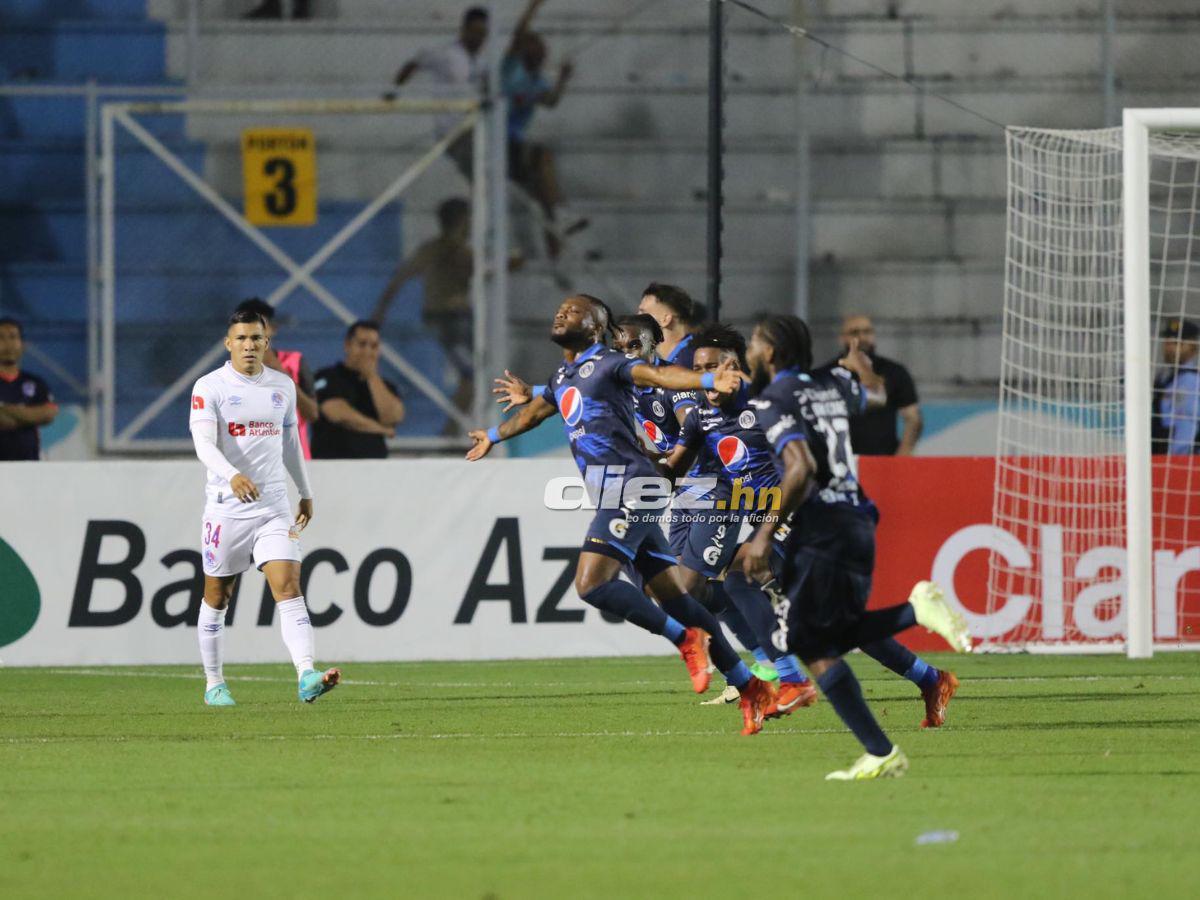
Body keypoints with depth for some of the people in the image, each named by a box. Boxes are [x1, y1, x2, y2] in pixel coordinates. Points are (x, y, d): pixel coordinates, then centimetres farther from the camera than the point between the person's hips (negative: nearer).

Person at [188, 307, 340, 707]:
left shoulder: (283, 386, 9)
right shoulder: (210, 387, -6)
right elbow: (204, 443, -19)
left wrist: (306, 493, 25)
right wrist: (232, 475, -37)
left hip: (274, 507, 3)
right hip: (225, 506, -3)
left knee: (288, 587, -13)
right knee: (217, 597, 7)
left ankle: (307, 677, -26)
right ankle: (214, 684, 22)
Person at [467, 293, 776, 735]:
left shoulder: (606, 364, -4)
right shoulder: (563, 379, 22)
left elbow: (657, 375, -21)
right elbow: (533, 412, 43)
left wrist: (708, 380, -40)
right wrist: (493, 436, 61)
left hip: (627, 489, -9)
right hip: (615, 495, 9)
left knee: (591, 584, -20)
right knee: (671, 595, 7)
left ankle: (685, 638, -9)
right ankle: (748, 687, 9)